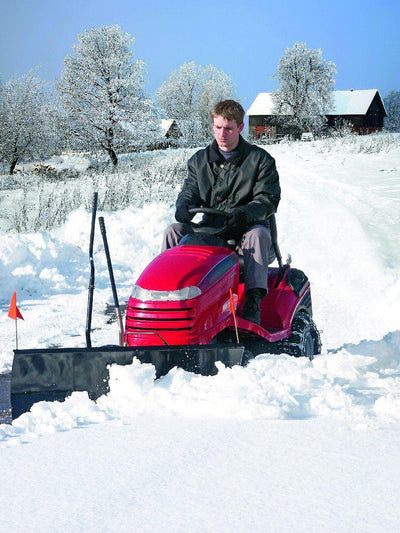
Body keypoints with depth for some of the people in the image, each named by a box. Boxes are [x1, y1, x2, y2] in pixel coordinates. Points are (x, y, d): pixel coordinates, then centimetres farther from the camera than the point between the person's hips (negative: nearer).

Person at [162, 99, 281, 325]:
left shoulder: (260, 160, 1)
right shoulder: (200, 161, 13)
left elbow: (269, 199, -7)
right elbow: (190, 191, 10)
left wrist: (242, 214, -28)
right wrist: (184, 206, -17)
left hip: (244, 231, -4)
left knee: (257, 234, -37)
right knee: (174, 231, -19)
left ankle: (253, 302, -44)